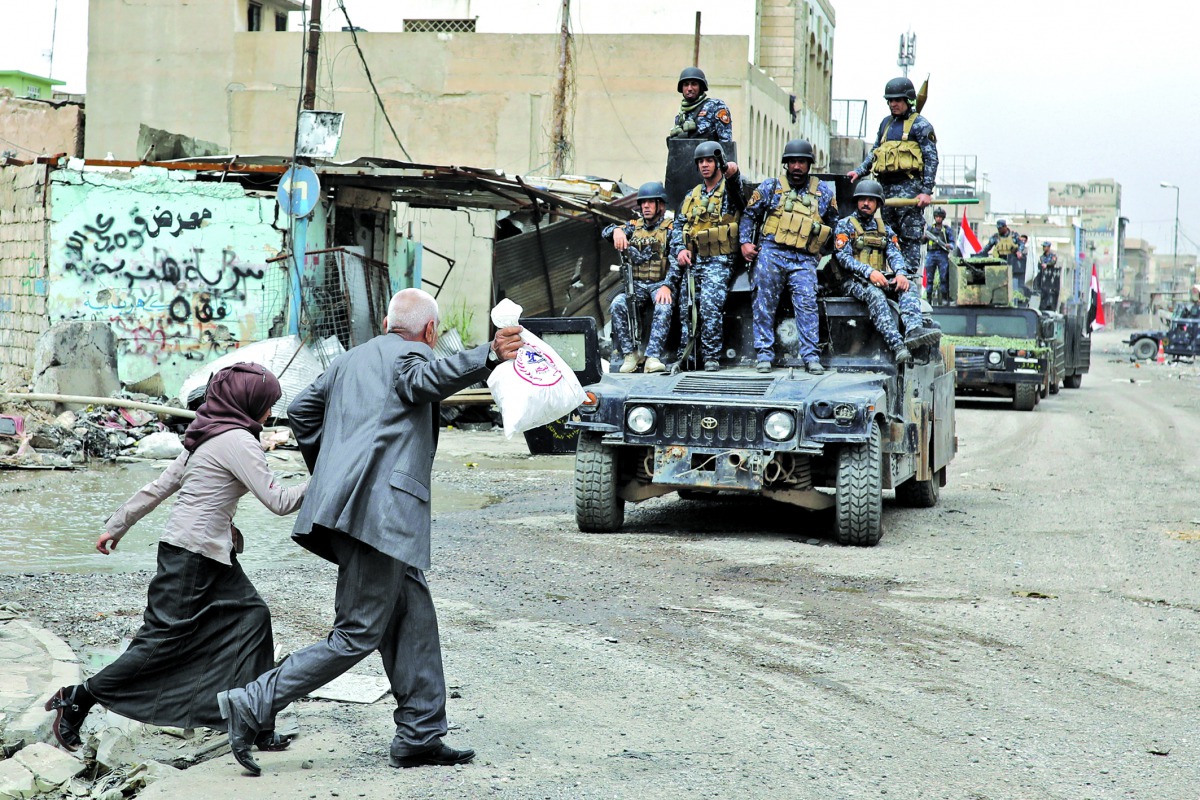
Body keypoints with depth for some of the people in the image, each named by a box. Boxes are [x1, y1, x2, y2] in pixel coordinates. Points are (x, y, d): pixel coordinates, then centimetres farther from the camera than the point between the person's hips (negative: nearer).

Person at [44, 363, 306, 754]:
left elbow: (160, 486, 16)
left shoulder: (206, 438, 14)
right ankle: (77, 699, 3)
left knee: (251, 617, 5)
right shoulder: (236, 441, -14)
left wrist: (117, 525, 20)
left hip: (213, 556, 10)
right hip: (192, 553, -10)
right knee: (165, 639, -6)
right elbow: (278, 501, -17)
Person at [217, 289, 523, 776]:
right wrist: (488, 356, -36)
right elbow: (424, 379, -23)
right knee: (358, 634, -8)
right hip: (380, 512, -9)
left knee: (414, 618, 12)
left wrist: (327, 470, 35)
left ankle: (420, 734, 13)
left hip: (346, 507, 9)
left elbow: (301, 410, 28)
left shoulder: (351, 360, 26)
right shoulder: (409, 353, 1)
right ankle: (253, 706, -10)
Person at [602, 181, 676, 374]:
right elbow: (605, 232, 6)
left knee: (663, 308, -35)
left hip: (660, 284, -3)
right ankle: (630, 355, -22)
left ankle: (653, 358, -41)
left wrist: (667, 286, -22)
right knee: (617, 305, -27)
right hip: (636, 284, 3)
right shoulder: (634, 227, 17)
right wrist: (616, 230, -19)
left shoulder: (669, 230, 4)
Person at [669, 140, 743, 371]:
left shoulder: (728, 190, 5)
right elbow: (678, 225, 17)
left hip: (718, 261, -6)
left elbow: (735, 187, -21)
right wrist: (680, 249, -3)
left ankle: (711, 356, -17)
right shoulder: (692, 196, 21)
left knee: (710, 305, -21)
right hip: (691, 259, 6)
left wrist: (732, 172, -46)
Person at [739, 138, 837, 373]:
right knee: (765, 302, -3)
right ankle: (764, 353, 3)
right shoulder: (771, 187, 10)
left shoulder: (824, 191, 14)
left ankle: (811, 356, -11)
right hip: (771, 253, 0)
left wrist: (822, 248, 16)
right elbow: (749, 214, 13)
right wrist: (745, 242, 3)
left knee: (807, 302, -12)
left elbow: (833, 223, 24)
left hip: (804, 259, 0)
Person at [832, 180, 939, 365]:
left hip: (881, 279, 5)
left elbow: (894, 254, 7)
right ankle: (897, 345, -52)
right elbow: (843, 256, -8)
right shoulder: (845, 225, 6)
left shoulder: (884, 228, 21)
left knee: (909, 287, -24)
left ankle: (913, 330, -51)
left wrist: (901, 273, -17)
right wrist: (869, 272, -23)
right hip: (854, 280, -5)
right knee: (875, 294, -37)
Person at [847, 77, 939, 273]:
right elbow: (874, 152, 26)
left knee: (909, 236, -9)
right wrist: (859, 171, 9)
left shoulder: (920, 125, 1)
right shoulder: (886, 123, 22)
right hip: (886, 186, 7)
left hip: (909, 186, -7)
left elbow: (931, 159, -5)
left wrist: (927, 191, -13)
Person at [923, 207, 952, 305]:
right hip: (931, 254, 1)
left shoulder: (947, 229, 12)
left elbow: (952, 242, 10)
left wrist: (949, 245, -12)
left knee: (944, 277, -6)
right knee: (929, 278, -2)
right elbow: (923, 241, 17)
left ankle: (944, 298, -4)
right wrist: (924, 237, -6)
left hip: (942, 254, -1)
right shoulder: (929, 228, 16)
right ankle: (928, 297, 0)